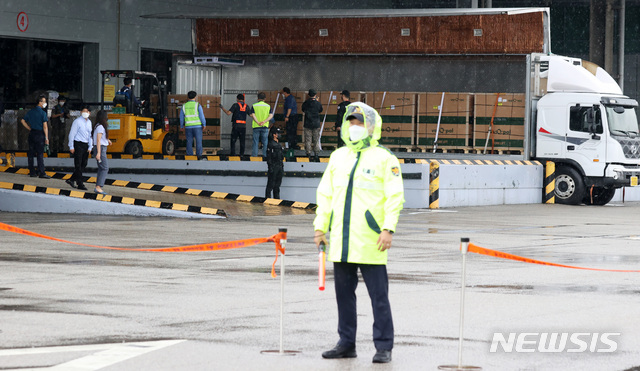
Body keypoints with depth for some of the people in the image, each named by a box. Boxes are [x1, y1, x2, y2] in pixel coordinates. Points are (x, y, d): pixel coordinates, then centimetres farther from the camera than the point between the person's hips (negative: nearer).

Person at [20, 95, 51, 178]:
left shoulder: (31, 111, 8)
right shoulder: (42, 113, -11)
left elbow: (23, 121, 12)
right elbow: (45, 126, -14)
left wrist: (30, 129, 15)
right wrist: (46, 138, -10)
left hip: (32, 134, 6)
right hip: (39, 134, -6)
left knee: (31, 153, 9)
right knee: (40, 154, -4)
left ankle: (32, 172, 13)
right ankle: (41, 173, -5)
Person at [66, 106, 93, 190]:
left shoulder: (89, 122, 12)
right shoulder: (77, 121, -8)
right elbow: (72, 134, -7)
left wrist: (90, 147, 12)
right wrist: (71, 147, -10)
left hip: (86, 145, 7)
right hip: (78, 145, -7)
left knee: (83, 164, 9)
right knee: (78, 165, -5)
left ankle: (71, 180, 21)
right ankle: (80, 184, -4)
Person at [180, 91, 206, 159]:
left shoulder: (184, 106, 5)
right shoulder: (197, 105, -5)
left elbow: (181, 117, 10)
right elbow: (202, 116, -9)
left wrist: (182, 126, 21)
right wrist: (204, 125, -3)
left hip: (188, 126, 3)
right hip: (197, 125, -3)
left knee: (189, 142, 6)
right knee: (198, 141, 0)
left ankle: (189, 156, 4)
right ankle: (199, 155, -5)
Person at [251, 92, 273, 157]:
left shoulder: (254, 106, 1)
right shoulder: (268, 106, 5)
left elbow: (253, 115, -10)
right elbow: (271, 115, -5)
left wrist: (258, 122, -17)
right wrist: (264, 122, -14)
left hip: (256, 127, -1)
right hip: (265, 127, 1)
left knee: (255, 142, 4)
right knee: (265, 143, 5)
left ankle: (254, 155, 2)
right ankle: (265, 155, 2)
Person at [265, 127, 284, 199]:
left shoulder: (279, 145, 16)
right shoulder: (270, 144, -9)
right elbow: (268, 157, -13)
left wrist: (282, 167, 18)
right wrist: (270, 168, -19)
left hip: (279, 166, 8)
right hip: (273, 167, -8)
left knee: (277, 185, 10)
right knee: (271, 184, -6)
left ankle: (277, 198, 14)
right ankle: (268, 198, -4)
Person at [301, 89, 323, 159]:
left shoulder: (306, 103, -7)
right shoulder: (318, 103, -9)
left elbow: (303, 110, 9)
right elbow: (320, 110, 10)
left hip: (308, 124, 0)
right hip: (316, 124, 0)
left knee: (308, 139, 6)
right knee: (316, 139, 8)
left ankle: (308, 152, 4)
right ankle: (316, 153, 8)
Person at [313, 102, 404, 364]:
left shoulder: (384, 159, -2)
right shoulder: (338, 157, 14)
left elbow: (394, 197, -6)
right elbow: (325, 194, 17)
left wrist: (388, 229, -15)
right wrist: (320, 226, 11)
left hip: (370, 242, -6)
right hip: (341, 241, 6)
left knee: (378, 295, -3)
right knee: (344, 293, 10)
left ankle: (384, 347, 1)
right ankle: (346, 344, 19)